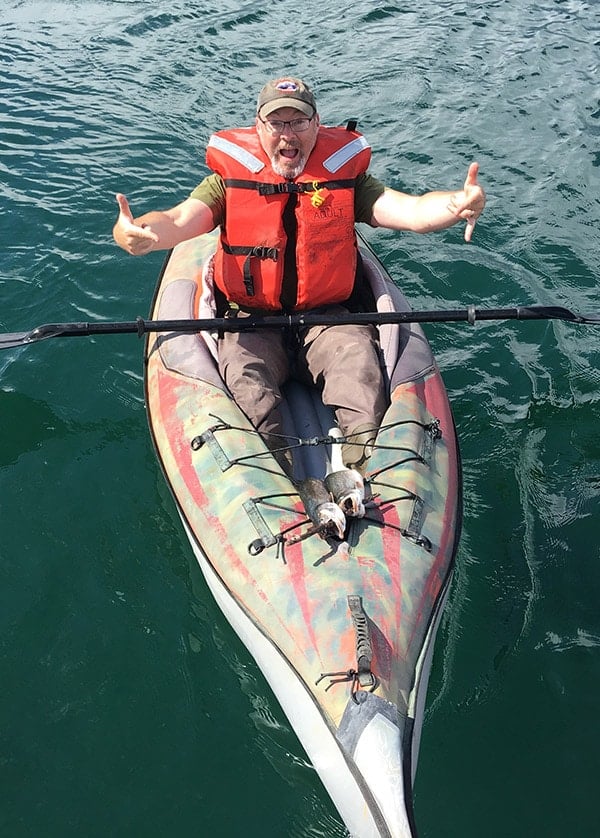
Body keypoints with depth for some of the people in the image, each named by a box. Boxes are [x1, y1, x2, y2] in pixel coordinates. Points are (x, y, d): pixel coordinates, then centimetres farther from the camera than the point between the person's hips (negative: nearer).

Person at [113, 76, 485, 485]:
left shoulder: (345, 174, 4)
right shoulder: (231, 178, 3)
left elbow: (412, 211, -8)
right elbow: (179, 220, -12)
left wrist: (458, 204, -32)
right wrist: (135, 232, -36)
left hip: (328, 316, 1)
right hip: (252, 320, 0)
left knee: (357, 354, -27)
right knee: (244, 371, -27)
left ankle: (369, 463, -31)